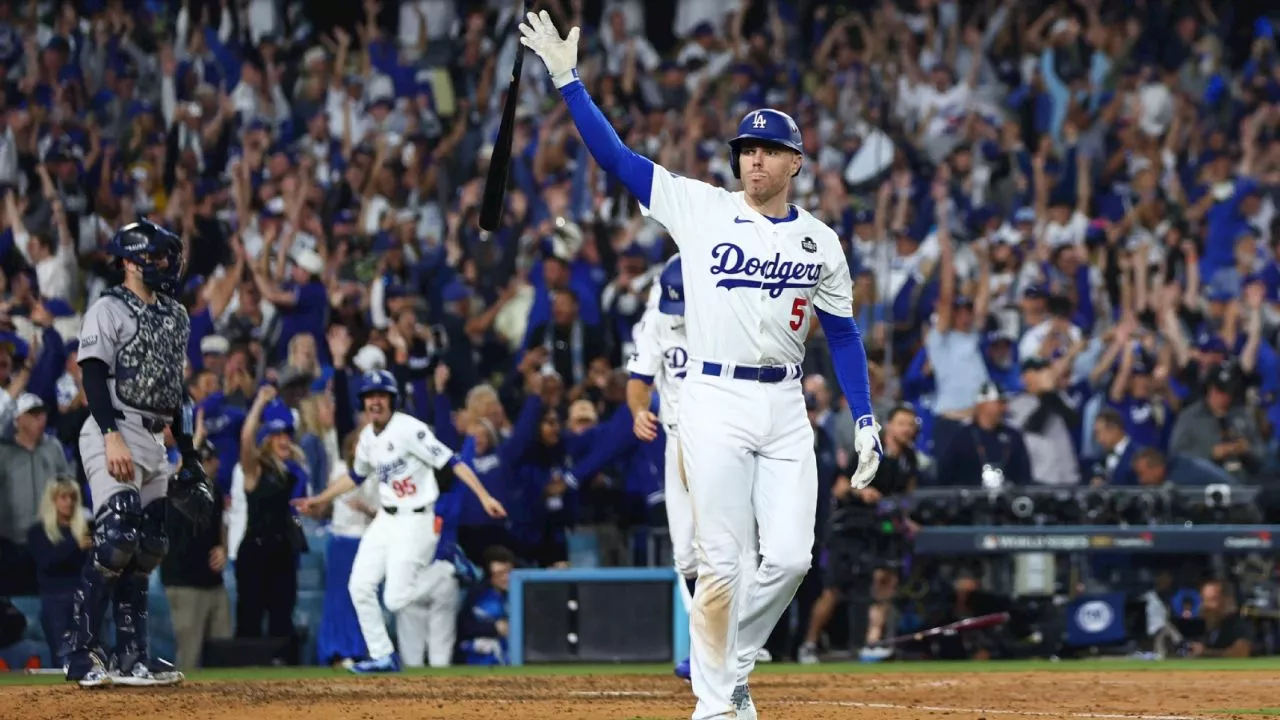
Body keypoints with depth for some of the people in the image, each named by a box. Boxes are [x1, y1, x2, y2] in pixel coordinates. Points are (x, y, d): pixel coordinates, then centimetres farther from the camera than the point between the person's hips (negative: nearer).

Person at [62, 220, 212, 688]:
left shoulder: (175, 317, 19)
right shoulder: (108, 310, -5)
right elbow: (94, 376, -14)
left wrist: (189, 457, 19)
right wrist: (112, 436, -26)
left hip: (154, 442, 8)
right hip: (112, 435, -8)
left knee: (144, 550, 6)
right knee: (115, 540, -18)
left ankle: (131, 657, 9)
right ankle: (81, 653, -15)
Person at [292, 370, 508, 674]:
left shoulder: (409, 429, -17)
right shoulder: (368, 437, 8)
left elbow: (451, 461, -21)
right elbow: (356, 476, 27)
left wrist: (484, 496, -29)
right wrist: (320, 499, 30)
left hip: (414, 522, -8)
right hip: (385, 520, 8)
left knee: (395, 600, -11)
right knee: (359, 586, 0)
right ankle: (383, 656, 11)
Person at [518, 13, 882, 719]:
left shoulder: (820, 242, 9)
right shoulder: (700, 208, 1)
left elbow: (843, 335, 13)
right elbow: (614, 154, -2)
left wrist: (866, 423, 6)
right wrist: (567, 78, -11)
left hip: (785, 409, 3)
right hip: (716, 402, -3)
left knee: (790, 556, -4)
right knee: (721, 561, -6)